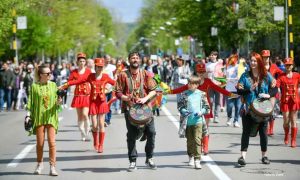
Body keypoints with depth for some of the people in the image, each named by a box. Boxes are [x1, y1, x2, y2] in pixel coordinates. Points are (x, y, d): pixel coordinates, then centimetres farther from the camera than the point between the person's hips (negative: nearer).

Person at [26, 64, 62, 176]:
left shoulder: (53, 85, 5)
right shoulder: (34, 86, 0)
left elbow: (56, 101, 8)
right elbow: (30, 102, 3)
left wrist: (58, 103, -13)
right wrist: (28, 115, -3)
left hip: (51, 117, 1)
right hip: (39, 117, -1)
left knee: (52, 142, -7)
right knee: (40, 142, 4)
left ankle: (52, 167, -5)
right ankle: (39, 164, 23)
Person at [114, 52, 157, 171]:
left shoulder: (146, 74, 6)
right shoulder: (123, 75, 2)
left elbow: (153, 90, 4)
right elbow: (118, 92, 1)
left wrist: (145, 98, -13)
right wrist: (127, 98, -17)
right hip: (130, 109, -1)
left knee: (151, 132, -4)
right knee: (131, 135, 0)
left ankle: (149, 158, 14)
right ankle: (133, 161, 9)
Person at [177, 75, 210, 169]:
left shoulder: (201, 94, 3)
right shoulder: (185, 94, 6)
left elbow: (206, 107, 8)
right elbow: (180, 106, 8)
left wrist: (201, 112, -9)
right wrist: (184, 111, -12)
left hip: (198, 121, -2)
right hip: (188, 121, 2)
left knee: (197, 140, -11)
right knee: (190, 140, 13)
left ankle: (197, 160, -11)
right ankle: (191, 156, 33)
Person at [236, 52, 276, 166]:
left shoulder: (266, 76, 4)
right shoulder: (245, 76, 2)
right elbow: (239, 91, -4)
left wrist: (269, 95, -15)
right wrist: (249, 90, -20)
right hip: (247, 109, -1)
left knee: (263, 132, 8)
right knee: (246, 132, -4)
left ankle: (264, 156, 21)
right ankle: (243, 156, -8)